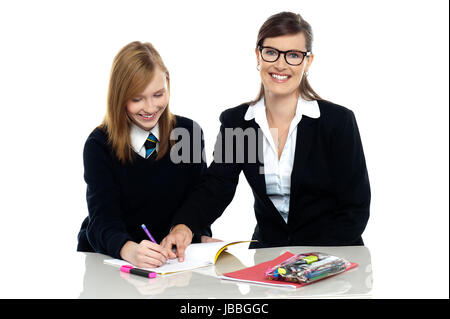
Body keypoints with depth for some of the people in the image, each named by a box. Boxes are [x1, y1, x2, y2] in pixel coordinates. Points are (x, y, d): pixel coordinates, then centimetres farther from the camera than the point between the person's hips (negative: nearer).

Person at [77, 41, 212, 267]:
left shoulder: (189, 133, 1)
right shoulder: (99, 145, -9)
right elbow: (103, 220, -20)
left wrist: (204, 238, -14)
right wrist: (130, 250, -41)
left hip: (168, 257, 3)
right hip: (106, 258, -2)